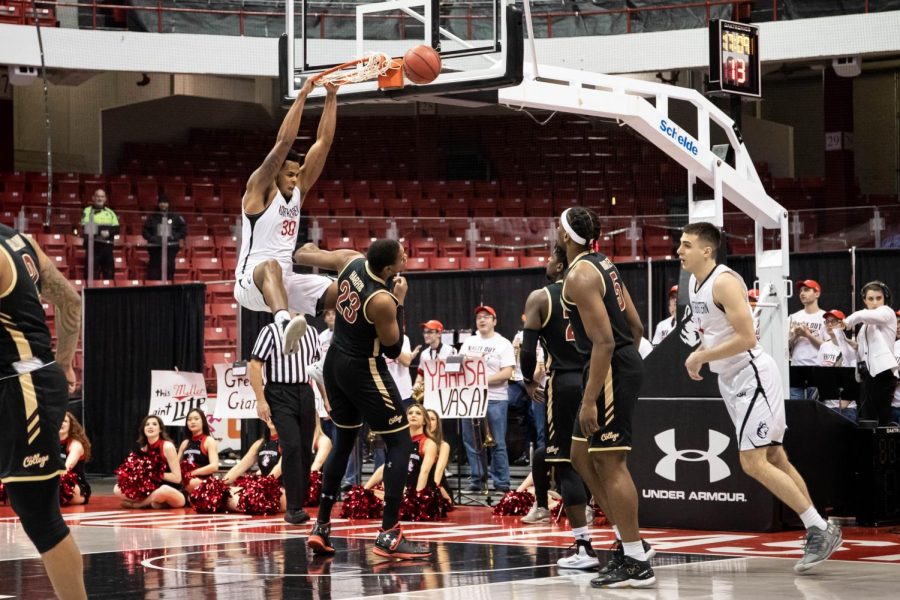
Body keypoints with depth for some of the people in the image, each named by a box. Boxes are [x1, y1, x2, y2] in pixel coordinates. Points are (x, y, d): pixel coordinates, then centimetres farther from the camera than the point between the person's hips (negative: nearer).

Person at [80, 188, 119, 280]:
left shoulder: (110, 212, 17)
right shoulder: (87, 211, 5)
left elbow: (116, 229, 9)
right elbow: (85, 228, -8)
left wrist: (108, 232, -12)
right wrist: (100, 232, -19)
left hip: (107, 246, 4)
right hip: (93, 246, -4)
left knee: (109, 274, 4)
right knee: (92, 275, -6)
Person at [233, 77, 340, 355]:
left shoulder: (298, 189, 15)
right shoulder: (259, 189, -4)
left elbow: (323, 142, 10)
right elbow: (284, 142, -16)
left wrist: (331, 97, 4)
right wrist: (302, 95, -15)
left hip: (286, 280, 8)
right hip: (251, 281, -8)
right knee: (271, 267, -44)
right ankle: (284, 322, -72)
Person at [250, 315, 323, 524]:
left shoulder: (311, 333, 12)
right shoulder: (271, 331, -5)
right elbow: (255, 365, -7)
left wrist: (326, 398, 15)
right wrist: (260, 400, -12)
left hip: (305, 394, 6)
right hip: (280, 395, -6)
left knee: (306, 450, 5)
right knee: (292, 446, -17)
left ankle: (298, 506, 15)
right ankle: (293, 508, -14)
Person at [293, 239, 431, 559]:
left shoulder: (351, 260, -8)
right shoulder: (381, 301, -27)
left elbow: (303, 256, 8)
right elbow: (394, 350, -14)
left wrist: (307, 251, 31)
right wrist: (400, 303, -10)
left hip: (336, 362, 8)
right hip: (364, 371, -8)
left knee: (343, 442, 21)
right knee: (400, 443, -1)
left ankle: (321, 527, 21)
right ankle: (389, 535, -8)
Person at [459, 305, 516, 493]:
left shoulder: (503, 344, -1)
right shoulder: (468, 342, 15)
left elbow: (507, 373, -10)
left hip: (495, 399, -5)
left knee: (497, 443, -2)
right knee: (471, 441, 5)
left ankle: (502, 483, 2)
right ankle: (476, 480, 13)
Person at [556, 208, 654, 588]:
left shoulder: (579, 276, -16)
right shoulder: (602, 264, 14)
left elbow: (604, 341, -22)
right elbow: (635, 325, 17)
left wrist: (589, 400, -22)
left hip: (610, 370, -10)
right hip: (625, 363, 10)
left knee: (610, 462, -6)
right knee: (582, 457, 17)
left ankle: (637, 564, -3)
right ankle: (631, 541, 20)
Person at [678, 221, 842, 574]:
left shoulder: (725, 282, -19)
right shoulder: (695, 283, 10)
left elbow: (747, 338, -25)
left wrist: (702, 357, -18)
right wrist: (699, 354, 7)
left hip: (752, 375, -10)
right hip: (731, 379, 10)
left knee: (753, 462, -14)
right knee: (775, 459, 10)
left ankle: (820, 530, -9)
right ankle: (818, 534, 14)